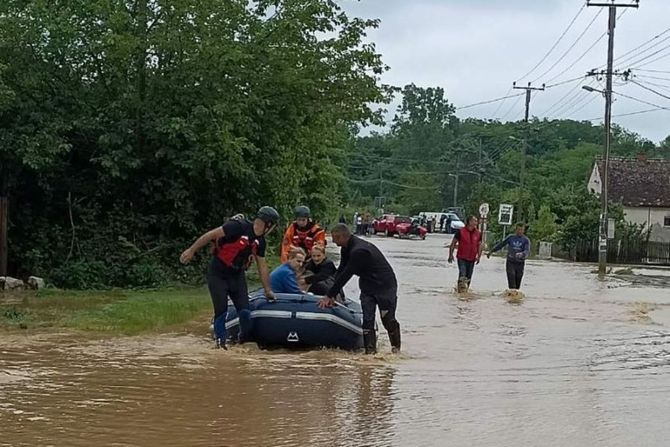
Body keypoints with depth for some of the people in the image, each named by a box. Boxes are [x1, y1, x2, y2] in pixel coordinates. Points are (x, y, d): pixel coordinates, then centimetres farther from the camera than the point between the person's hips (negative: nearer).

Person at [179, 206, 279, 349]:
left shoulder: (260, 241, 3)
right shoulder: (239, 226, -21)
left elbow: (262, 266, 12)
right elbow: (212, 234, -20)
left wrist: (268, 290, 14)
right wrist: (191, 250, -22)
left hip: (237, 275, 6)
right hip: (218, 274, -6)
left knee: (245, 311, -4)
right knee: (221, 310, -7)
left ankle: (246, 340, 13)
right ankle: (220, 341, 6)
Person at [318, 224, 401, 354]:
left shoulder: (359, 251, -29)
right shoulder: (346, 248, 2)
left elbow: (345, 275, -27)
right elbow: (340, 271, 5)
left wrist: (329, 295, -22)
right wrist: (332, 295, -3)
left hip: (385, 285, -9)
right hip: (367, 287, 9)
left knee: (388, 320, -3)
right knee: (367, 319, -1)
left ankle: (396, 347, 12)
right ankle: (370, 349, -3)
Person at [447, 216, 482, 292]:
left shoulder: (478, 233, 6)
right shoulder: (461, 231, -5)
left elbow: (479, 245, 12)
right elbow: (453, 243, 0)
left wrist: (478, 256, 0)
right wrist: (451, 255, -6)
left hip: (472, 259, 4)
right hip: (462, 258, -4)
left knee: (468, 277, 8)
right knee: (462, 274, -18)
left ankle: (465, 290, 19)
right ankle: (461, 289, -16)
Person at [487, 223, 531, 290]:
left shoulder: (526, 240, -1)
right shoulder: (511, 237, 3)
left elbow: (527, 250, -16)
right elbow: (501, 244, 12)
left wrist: (522, 254, -39)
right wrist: (491, 251, 13)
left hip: (520, 263, 0)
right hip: (510, 262, 0)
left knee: (518, 281, 5)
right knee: (511, 277, -15)